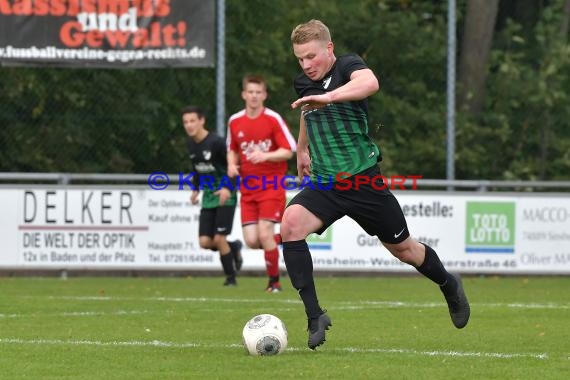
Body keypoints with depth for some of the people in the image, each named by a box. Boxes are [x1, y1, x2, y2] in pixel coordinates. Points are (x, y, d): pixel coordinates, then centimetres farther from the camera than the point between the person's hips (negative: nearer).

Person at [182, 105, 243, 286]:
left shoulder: (216, 142, -18)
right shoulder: (190, 144, 5)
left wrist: (228, 188, -29)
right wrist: (195, 189, 13)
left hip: (225, 196, -6)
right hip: (208, 197, 6)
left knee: (219, 239, -11)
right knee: (205, 242, -3)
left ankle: (230, 277, 7)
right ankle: (234, 248, 26)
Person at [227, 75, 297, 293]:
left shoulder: (273, 119, -7)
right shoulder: (235, 122, 6)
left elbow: (288, 151, -8)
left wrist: (265, 156, -24)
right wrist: (232, 165, -1)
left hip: (272, 185, -4)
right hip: (248, 187, 4)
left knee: (264, 234, -15)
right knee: (251, 241, -6)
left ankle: (274, 281, 3)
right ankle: (282, 240, 28)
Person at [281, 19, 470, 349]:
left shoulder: (348, 66, -13)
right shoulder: (304, 83, 7)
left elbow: (369, 82, -39)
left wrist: (328, 96, -53)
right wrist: (302, 150, 43)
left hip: (363, 180, -5)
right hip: (324, 183, 5)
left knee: (402, 248, 10)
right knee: (291, 223, -24)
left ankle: (449, 285, 43)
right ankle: (315, 316, -23)